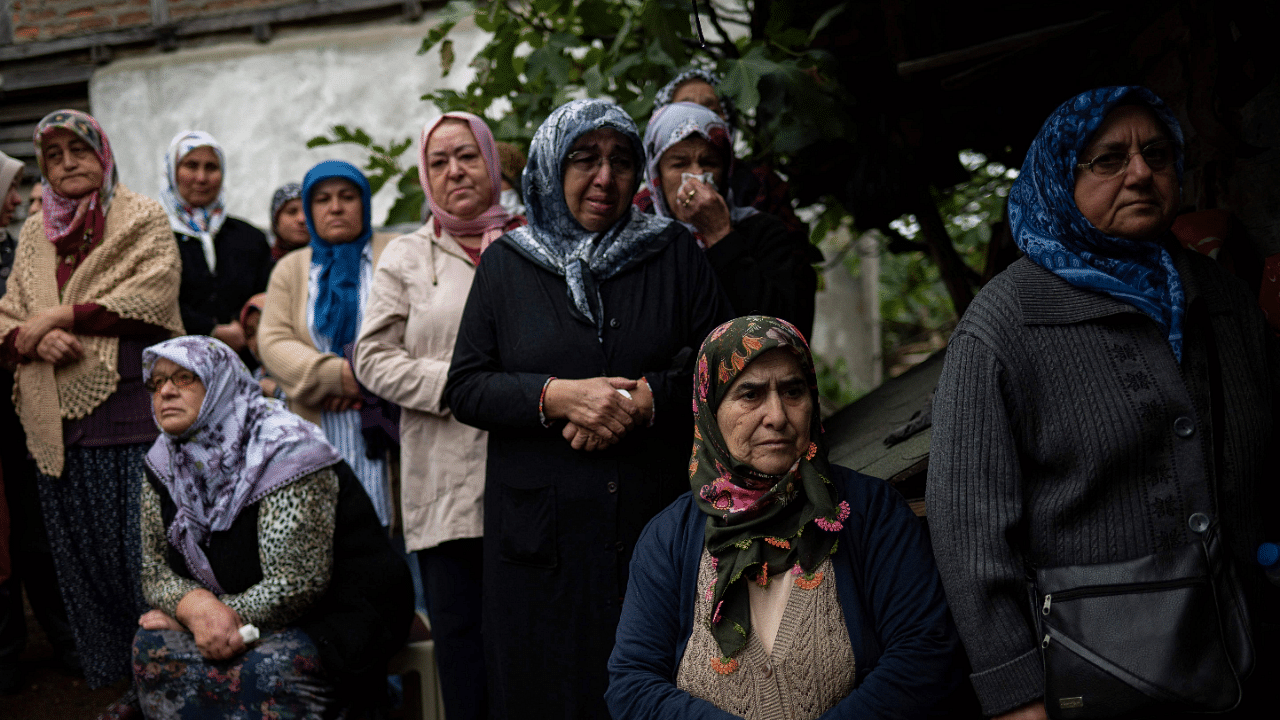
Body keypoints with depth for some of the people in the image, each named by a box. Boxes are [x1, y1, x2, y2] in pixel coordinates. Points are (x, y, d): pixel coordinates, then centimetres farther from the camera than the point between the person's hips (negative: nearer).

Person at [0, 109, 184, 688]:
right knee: (81, 558, 8)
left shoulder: (143, 219, 5)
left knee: (143, 556, -5)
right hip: (59, 425, 5)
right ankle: (103, 680, 19)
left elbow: (152, 299, -9)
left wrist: (61, 315, -10)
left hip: (132, 414, -5)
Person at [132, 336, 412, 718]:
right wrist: (196, 606, -21)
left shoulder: (284, 450, -19)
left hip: (336, 612, -6)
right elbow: (156, 570, 3)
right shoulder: (164, 462, 4)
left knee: (268, 668, -35)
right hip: (247, 621, 7)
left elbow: (297, 584, -23)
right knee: (154, 645, -19)